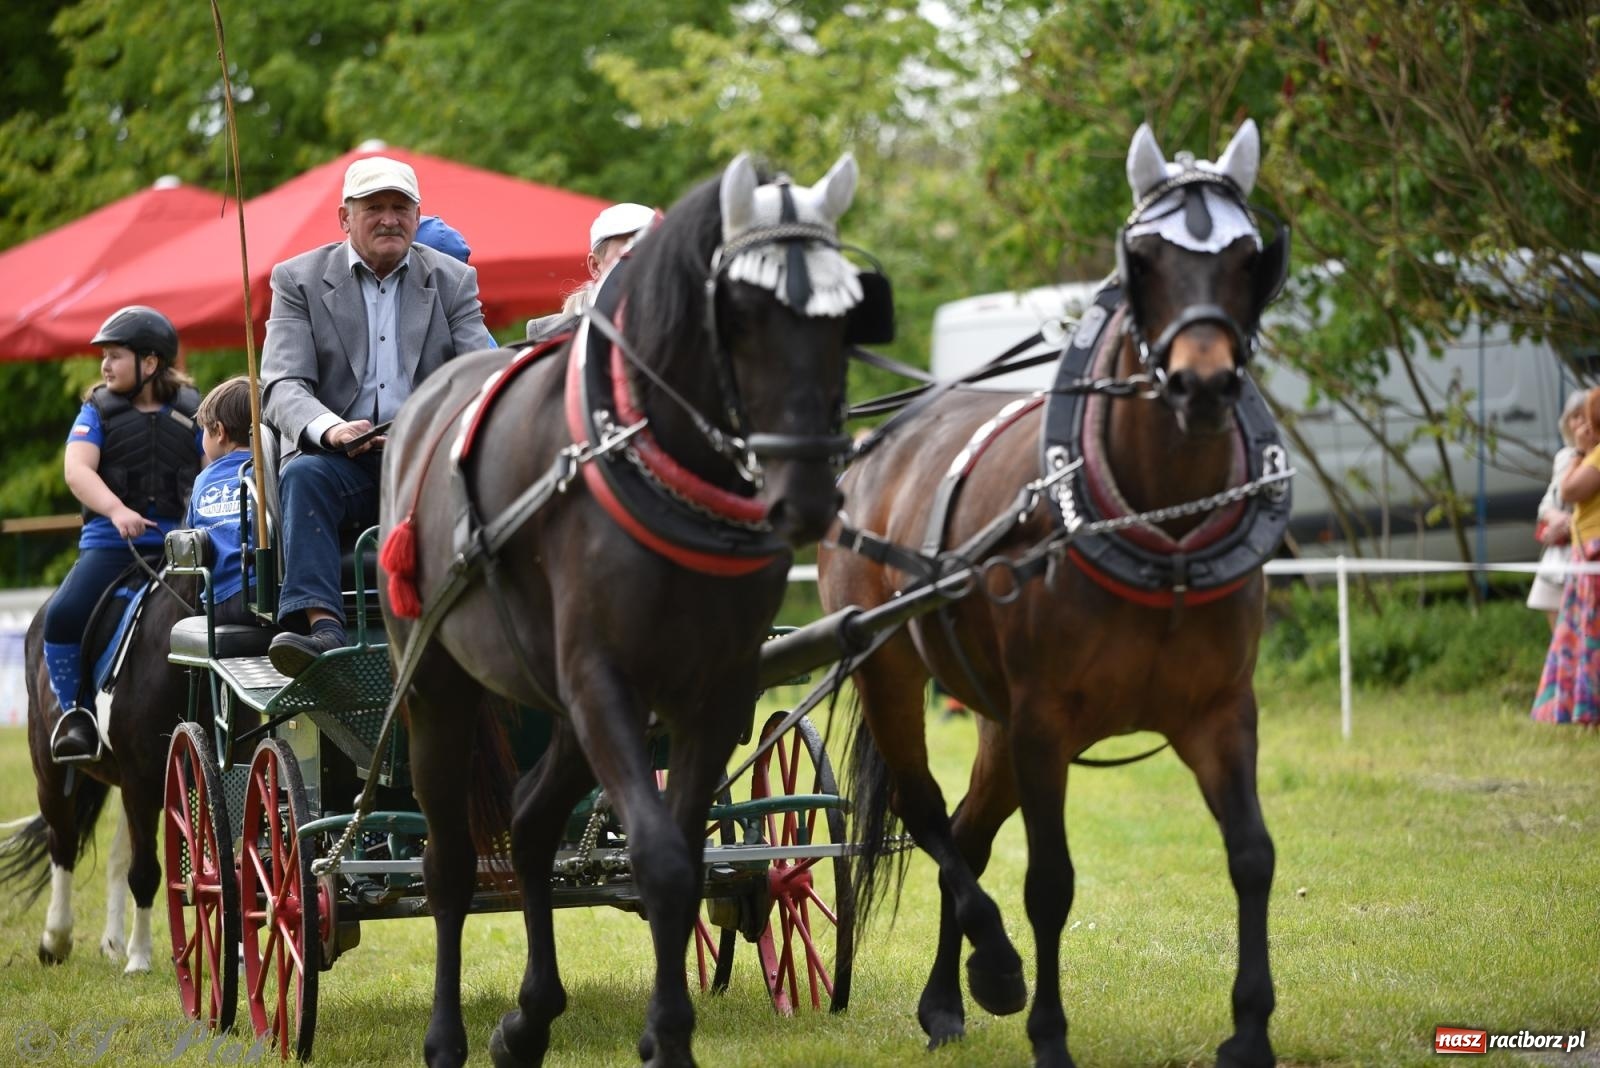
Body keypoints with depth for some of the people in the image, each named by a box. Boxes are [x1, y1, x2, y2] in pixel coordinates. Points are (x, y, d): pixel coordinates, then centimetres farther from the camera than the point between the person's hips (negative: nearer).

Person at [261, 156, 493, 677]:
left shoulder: (455, 280, 14)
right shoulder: (298, 279, 8)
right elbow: (282, 385, -5)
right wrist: (329, 429, -28)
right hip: (340, 459, 0)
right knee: (302, 475, -35)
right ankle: (322, 628, -49)